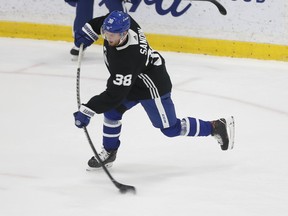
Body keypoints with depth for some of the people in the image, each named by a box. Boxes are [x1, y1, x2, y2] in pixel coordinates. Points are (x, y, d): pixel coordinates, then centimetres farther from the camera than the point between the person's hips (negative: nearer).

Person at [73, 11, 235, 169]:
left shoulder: (126, 59, -41)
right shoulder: (124, 23, -20)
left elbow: (115, 94, -37)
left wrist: (87, 111, -34)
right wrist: (88, 32, -2)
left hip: (153, 87, -9)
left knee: (171, 129, 6)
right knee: (112, 111, 4)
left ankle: (217, 127, 19)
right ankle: (109, 152, 22)